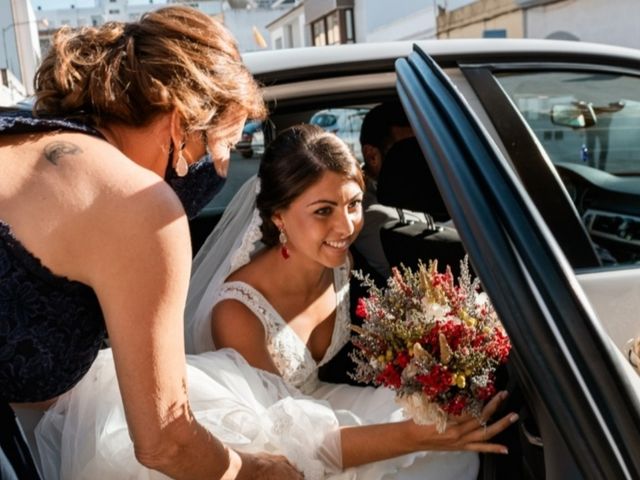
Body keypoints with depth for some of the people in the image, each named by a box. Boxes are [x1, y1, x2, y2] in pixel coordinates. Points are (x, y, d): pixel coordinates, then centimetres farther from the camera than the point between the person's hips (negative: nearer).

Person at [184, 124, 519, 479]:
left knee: (453, 450, -6)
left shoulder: (339, 263, -12)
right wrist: (420, 435, -37)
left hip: (315, 406, 6)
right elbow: (287, 439, -29)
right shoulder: (236, 311, -31)